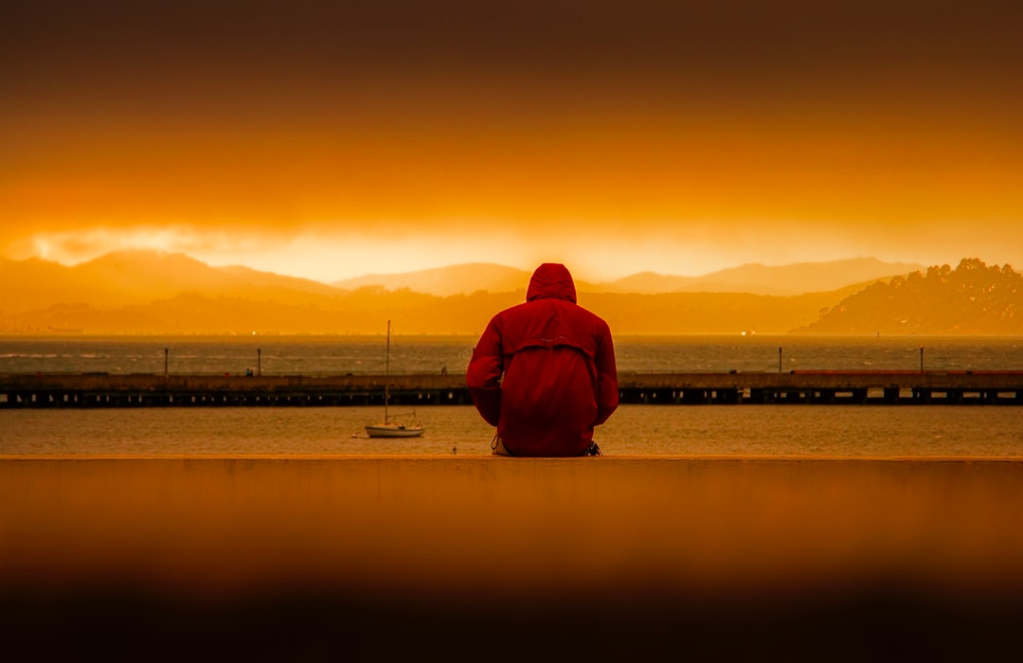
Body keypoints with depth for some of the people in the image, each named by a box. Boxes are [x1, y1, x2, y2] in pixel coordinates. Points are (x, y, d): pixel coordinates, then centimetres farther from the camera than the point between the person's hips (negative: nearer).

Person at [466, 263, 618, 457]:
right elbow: (608, 398, 6)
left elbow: (478, 380, -3)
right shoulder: (596, 324, 10)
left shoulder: (505, 319, 9)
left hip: (517, 442, 0)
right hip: (574, 443, 0)